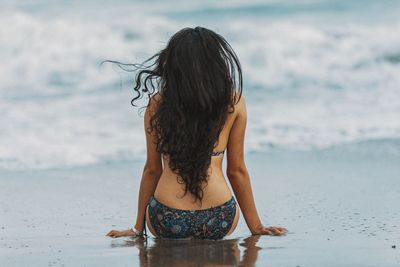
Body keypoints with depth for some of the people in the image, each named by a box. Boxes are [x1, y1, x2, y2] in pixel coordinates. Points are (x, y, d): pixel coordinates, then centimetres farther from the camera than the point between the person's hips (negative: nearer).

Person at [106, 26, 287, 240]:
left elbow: (152, 169, 5)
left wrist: (138, 227, 17)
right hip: (219, 222, -1)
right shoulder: (234, 102, -1)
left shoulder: (158, 103, -1)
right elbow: (237, 170, 5)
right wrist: (256, 227, 16)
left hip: (167, 222, 1)